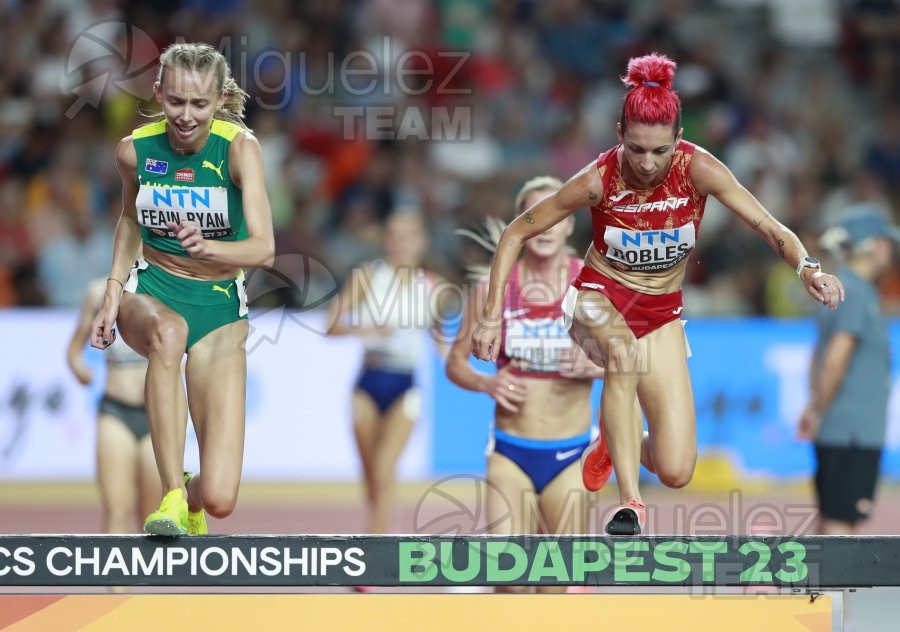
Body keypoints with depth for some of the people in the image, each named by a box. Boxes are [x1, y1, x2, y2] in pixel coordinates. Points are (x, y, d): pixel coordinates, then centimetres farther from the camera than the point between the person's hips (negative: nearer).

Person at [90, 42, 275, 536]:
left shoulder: (239, 147, -15)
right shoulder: (135, 149, -5)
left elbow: (264, 248, -24)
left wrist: (207, 248, -43)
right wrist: (112, 295, 8)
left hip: (219, 308, -1)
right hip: (150, 292, 1)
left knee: (219, 499, -13)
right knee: (168, 332, -43)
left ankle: (190, 499, 29)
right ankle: (171, 496, -36)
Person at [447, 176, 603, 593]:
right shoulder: (493, 286, 0)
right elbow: (456, 362, 7)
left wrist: (593, 367, -19)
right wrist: (486, 383, -14)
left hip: (569, 456, 0)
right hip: (510, 453, 0)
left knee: (560, 584, 2)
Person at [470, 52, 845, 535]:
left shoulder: (696, 169, -19)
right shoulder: (599, 179, -21)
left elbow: (770, 228, -21)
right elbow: (517, 233, -11)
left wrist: (807, 268, -42)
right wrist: (492, 316, -16)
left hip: (660, 312, 2)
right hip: (600, 297, -2)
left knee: (676, 472, -10)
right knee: (622, 351, -42)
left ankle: (617, 442, 28)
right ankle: (630, 502, -36)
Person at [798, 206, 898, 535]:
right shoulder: (858, 293, -14)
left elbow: (821, 355, 20)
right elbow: (835, 359, -21)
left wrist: (815, 406, 14)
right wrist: (819, 412, -13)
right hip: (854, 432, -10)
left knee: (831, 521, 13)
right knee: (840, 521, -9)